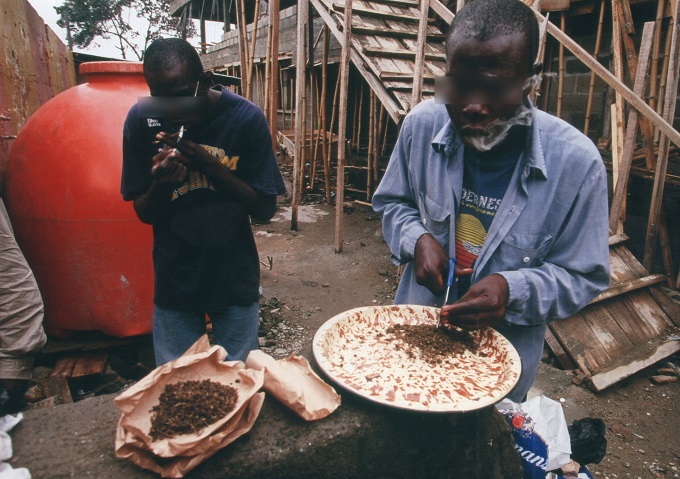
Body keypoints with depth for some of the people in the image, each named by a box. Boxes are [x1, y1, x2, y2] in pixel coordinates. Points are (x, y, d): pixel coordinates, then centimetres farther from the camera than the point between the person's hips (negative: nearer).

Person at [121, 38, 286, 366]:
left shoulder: (246, 117, -14)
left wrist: (211, 166, -24)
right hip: (174, 279, 1)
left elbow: (266, 209, -11)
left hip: (235, 277, -1)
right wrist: (161, 183, -25)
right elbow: (144, 214, -2)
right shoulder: (142, 119, -9)